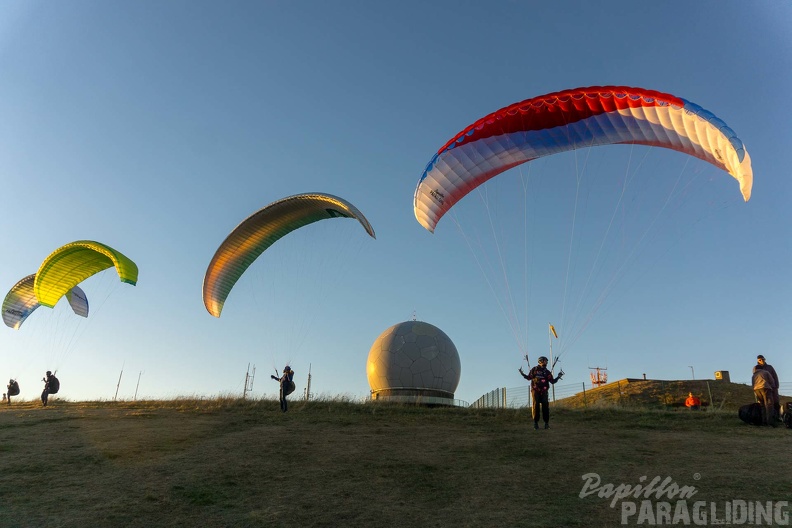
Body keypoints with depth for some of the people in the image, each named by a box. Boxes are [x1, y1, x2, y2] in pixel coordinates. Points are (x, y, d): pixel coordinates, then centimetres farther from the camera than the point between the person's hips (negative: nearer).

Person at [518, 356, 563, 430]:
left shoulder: (547, 372, 12)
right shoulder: (534, 370, 6)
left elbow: (552, 381, 9)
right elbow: (529, 378, 9)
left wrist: (558, 377, -2)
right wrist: (522, 374, -3)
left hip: (544, 391, 2)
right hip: (535, 390, -2)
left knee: (545, 406, -6)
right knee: (536, 406, -7)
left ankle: (546, 423, -1)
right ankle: (535, 422, -1)